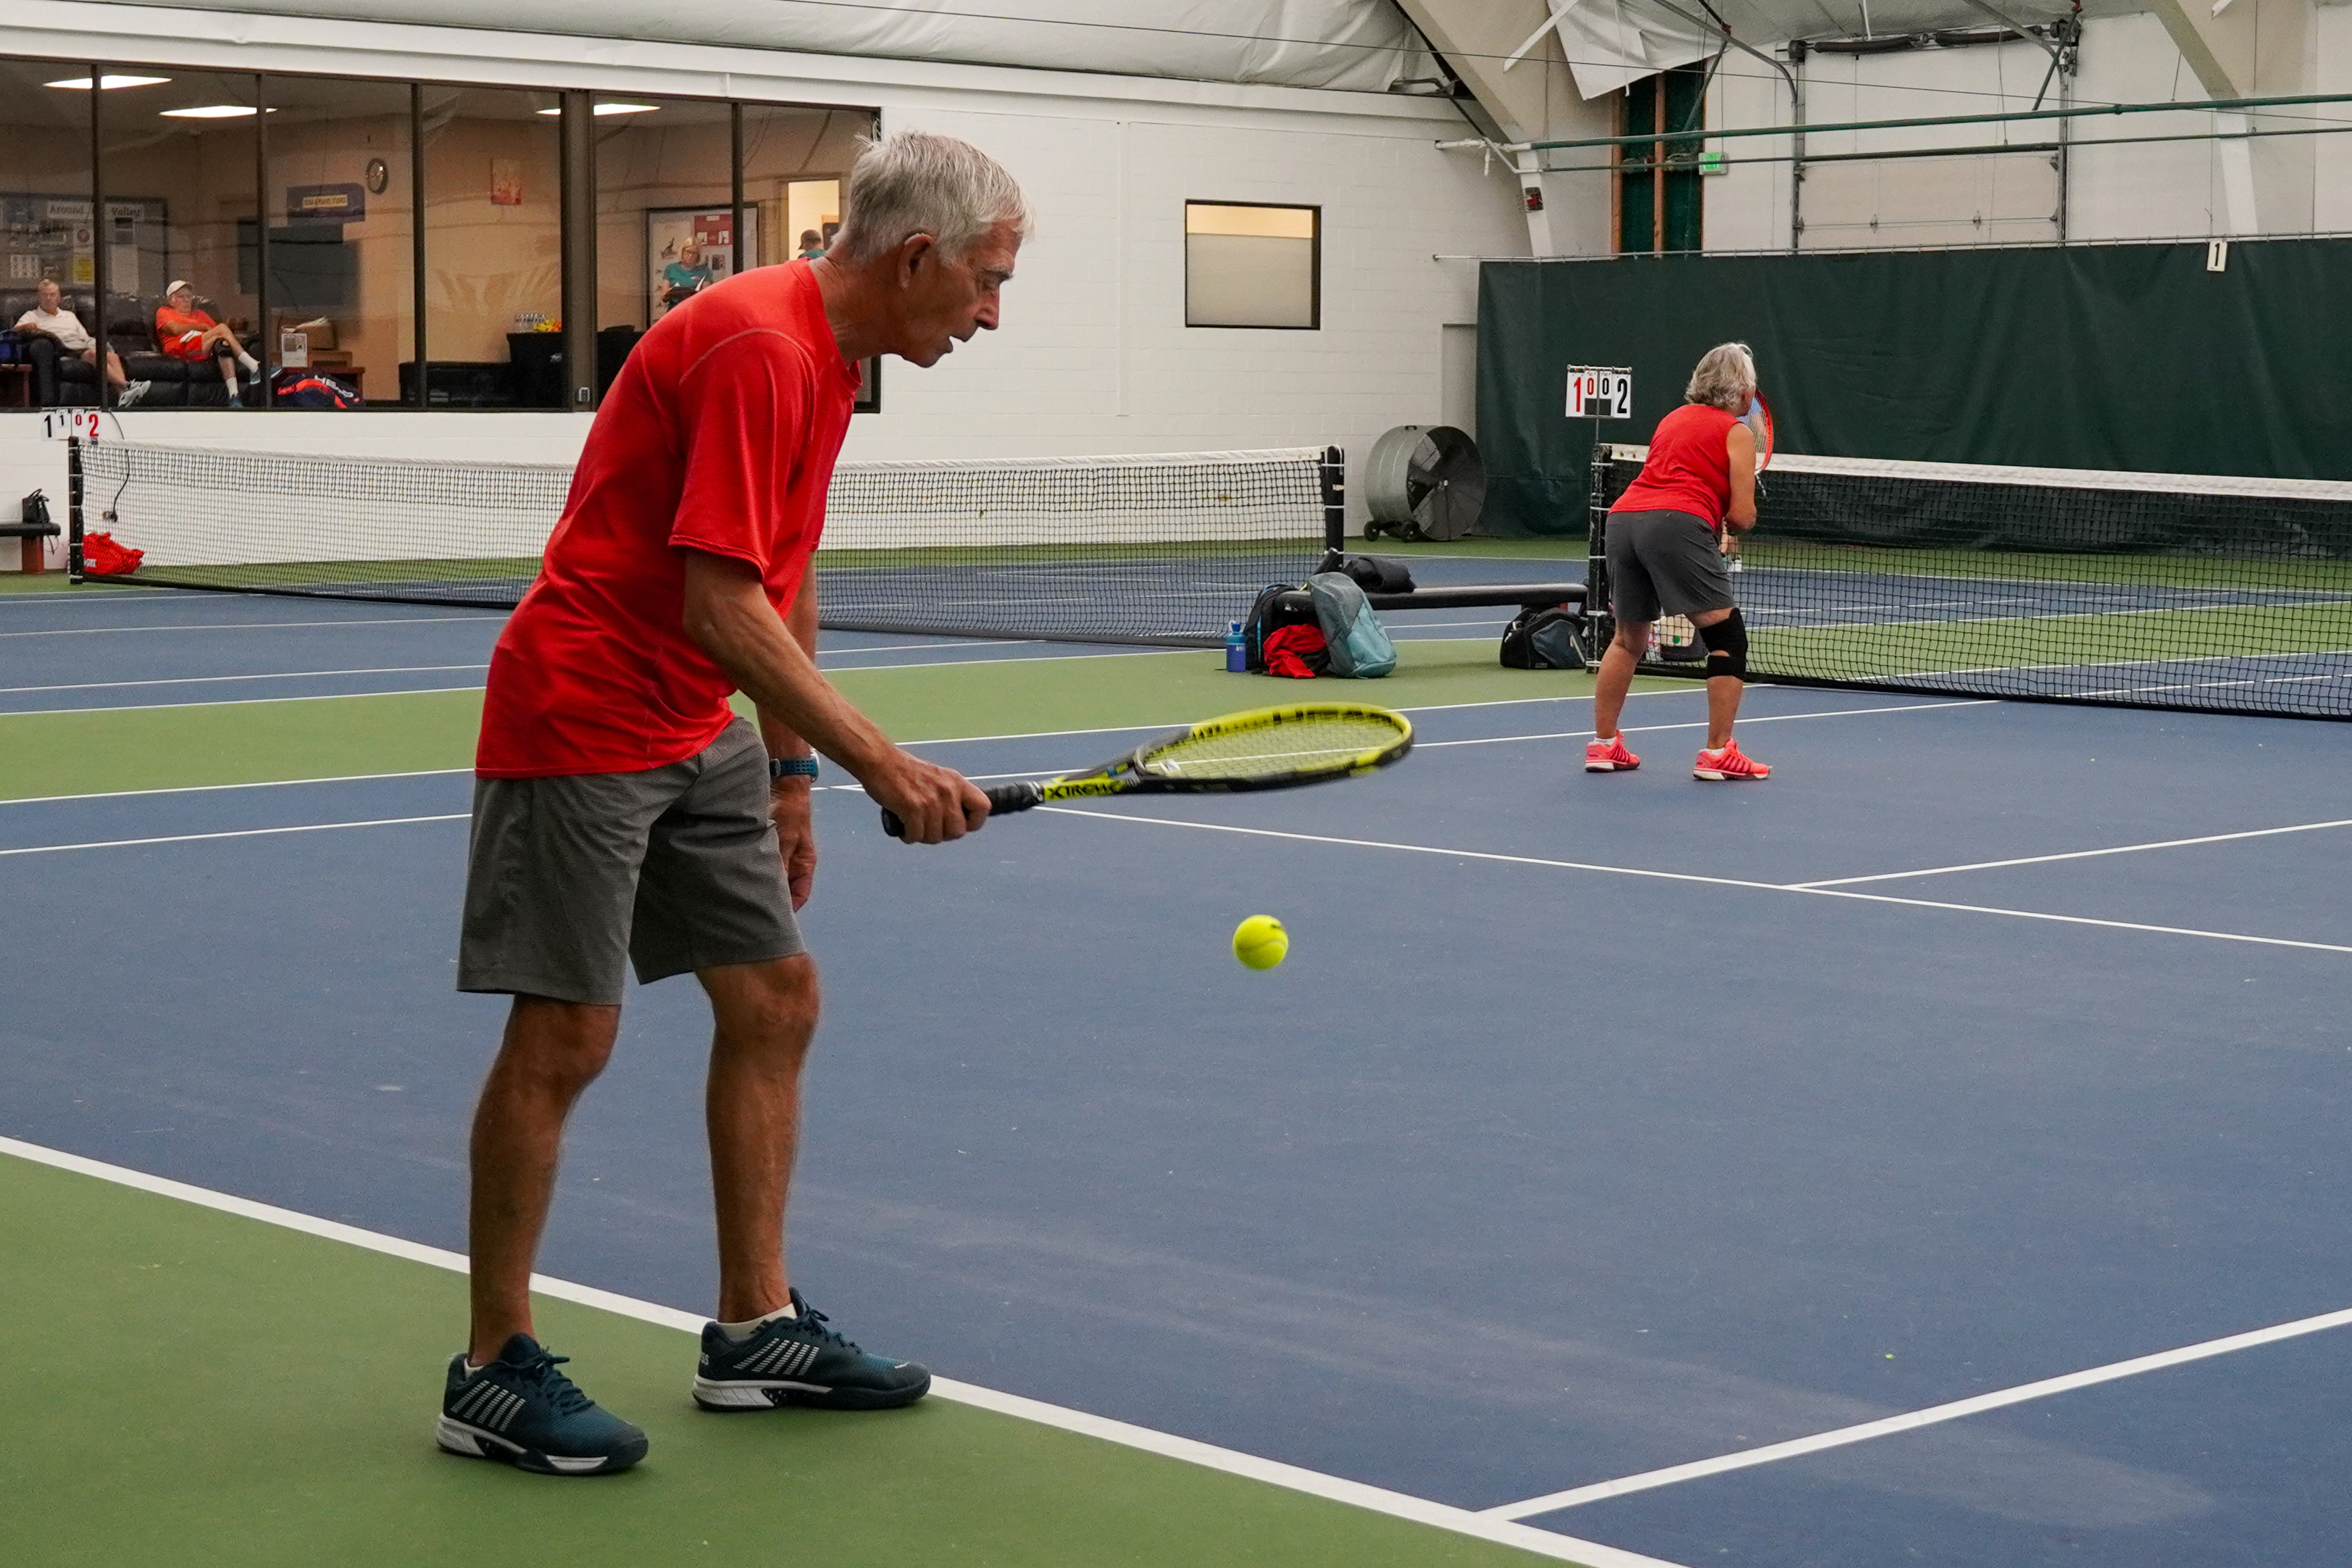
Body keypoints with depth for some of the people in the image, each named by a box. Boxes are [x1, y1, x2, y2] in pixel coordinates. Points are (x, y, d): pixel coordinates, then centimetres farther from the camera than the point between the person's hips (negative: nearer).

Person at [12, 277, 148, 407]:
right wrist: (27, 327, -24)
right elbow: (17, 330, -1)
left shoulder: (69, 316, 33)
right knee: (92, 354, -35)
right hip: (65, 351, -5)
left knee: (112, 356, -26)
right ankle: (126, 385, -46)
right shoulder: (32, 316, 18)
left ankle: (122, 394, -47)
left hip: (84, 347, 5)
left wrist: (94, 346, 6)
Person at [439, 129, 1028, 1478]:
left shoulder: (828, 356, 10)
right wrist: (885, 765, -30)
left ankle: (756, 1329, 18)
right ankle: (493, 1372, 4)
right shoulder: (754, 349, -22)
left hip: (696, 734, 10)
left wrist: (791, 771, 19)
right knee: (566, 1036, -7)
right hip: (580, 720, -10)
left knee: (777, 999, 9)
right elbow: (719, 602, -28)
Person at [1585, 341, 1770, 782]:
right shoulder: (1736, 432, 7)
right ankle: (1717, 754, -2)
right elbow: (1742, 516, 2)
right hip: (1676, 526, -7)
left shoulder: (1674, 418, 26)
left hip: (1623, 517, 7)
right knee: (1727, 637, 2)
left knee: (1629, 639, 22)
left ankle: (1603, 745, 24)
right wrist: (1729, 518, 23)